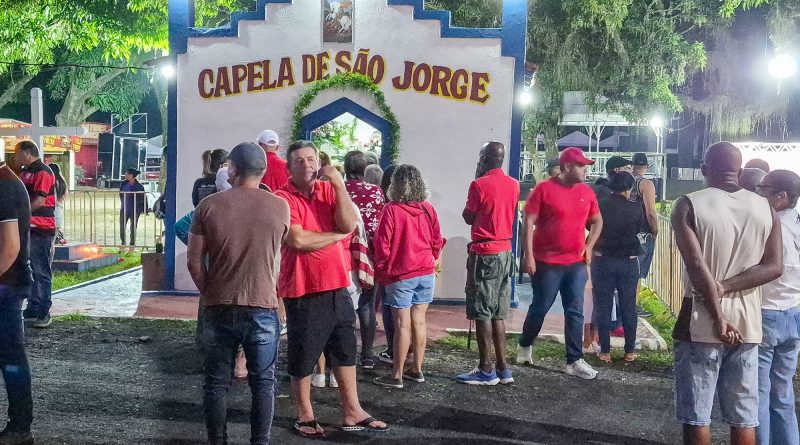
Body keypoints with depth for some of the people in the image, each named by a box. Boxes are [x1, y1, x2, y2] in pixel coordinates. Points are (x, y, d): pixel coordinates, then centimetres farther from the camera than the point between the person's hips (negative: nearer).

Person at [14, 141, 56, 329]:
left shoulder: (43, 172, -13)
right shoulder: (25, 172, 18)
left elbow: (39, 201, -20)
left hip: (41, 230, -10)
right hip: (26, 228, 10)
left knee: (41, 272, -4)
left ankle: (44, 312, 0)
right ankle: (33, 309, 21)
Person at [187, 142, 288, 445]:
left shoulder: (209, 205, -4)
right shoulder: (280, 207, -1)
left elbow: (194, 262, -3)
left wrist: (209, 293, 10)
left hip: (219, 308, 0)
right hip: (263, 307, 0)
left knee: (216, 384, 11)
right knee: (262, 383, 10)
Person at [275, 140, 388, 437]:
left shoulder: (329, 190, 6)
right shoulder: (283, 198, -10)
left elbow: (349, 225, -9)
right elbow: (298, 240, -23)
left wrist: (338, 183, -15)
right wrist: (336, 235, -10)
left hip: (336, 286, 6)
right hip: (302, 290, -6)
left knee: (345, 349, 14)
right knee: (302, 356, 6)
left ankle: (352, 412, 26)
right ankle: (305, 415, 22)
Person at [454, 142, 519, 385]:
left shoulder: (479, 184, -13)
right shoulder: (514, 185, 7)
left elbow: (468, 217, -4)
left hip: (484, 254, -7)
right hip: (506, 252, 7)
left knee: (482, 313, -2)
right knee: (498, 314, 12)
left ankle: (486, 370, -1)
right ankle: (502, 369, 14)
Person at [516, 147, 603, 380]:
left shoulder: (586, 192, 7)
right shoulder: (544, 189, -8)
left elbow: (597, 221, 20)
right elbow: (529, 222, -9)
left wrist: (589, 246, 6)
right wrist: (529, 255, -14)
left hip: (576, 263, 4)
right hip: (547, 262, -4)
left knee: (575, 312, 3)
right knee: (540, 308, 7)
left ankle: (574, 361, 9)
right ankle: (524, 346, 30)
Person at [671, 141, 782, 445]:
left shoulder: (689, 205, -8)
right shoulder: (765, 209, 5)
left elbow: (697, 267, -17)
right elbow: (774, 266, -3)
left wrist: (718, 318, -15)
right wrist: (725, 287, -9)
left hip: (701, 324, -4)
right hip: (747, 325, 4)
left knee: (696, 418, 4)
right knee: (744, 419, 10)